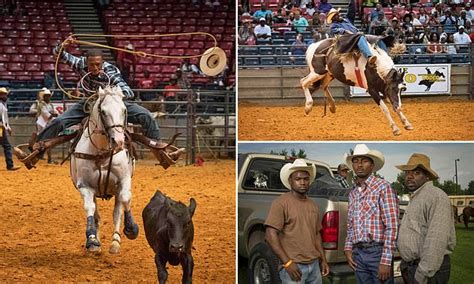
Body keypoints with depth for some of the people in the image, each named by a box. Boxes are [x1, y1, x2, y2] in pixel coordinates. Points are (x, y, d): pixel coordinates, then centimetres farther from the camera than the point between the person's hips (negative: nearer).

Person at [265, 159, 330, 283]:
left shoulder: (313, 206, 14)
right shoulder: (281, 203, -7)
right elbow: (270, 235, -13)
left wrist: (323, 260, 17)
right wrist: (287, 262, -17)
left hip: (314, 265, 7)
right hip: (293, 266, -6)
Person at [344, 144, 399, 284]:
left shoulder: (383, 187, -7)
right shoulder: (353, 192, 14)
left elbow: (392, 226, -12)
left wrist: (386, 261, -17)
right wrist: (348, 248, 7)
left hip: (377, 251, -6)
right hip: (358, 253, 6)